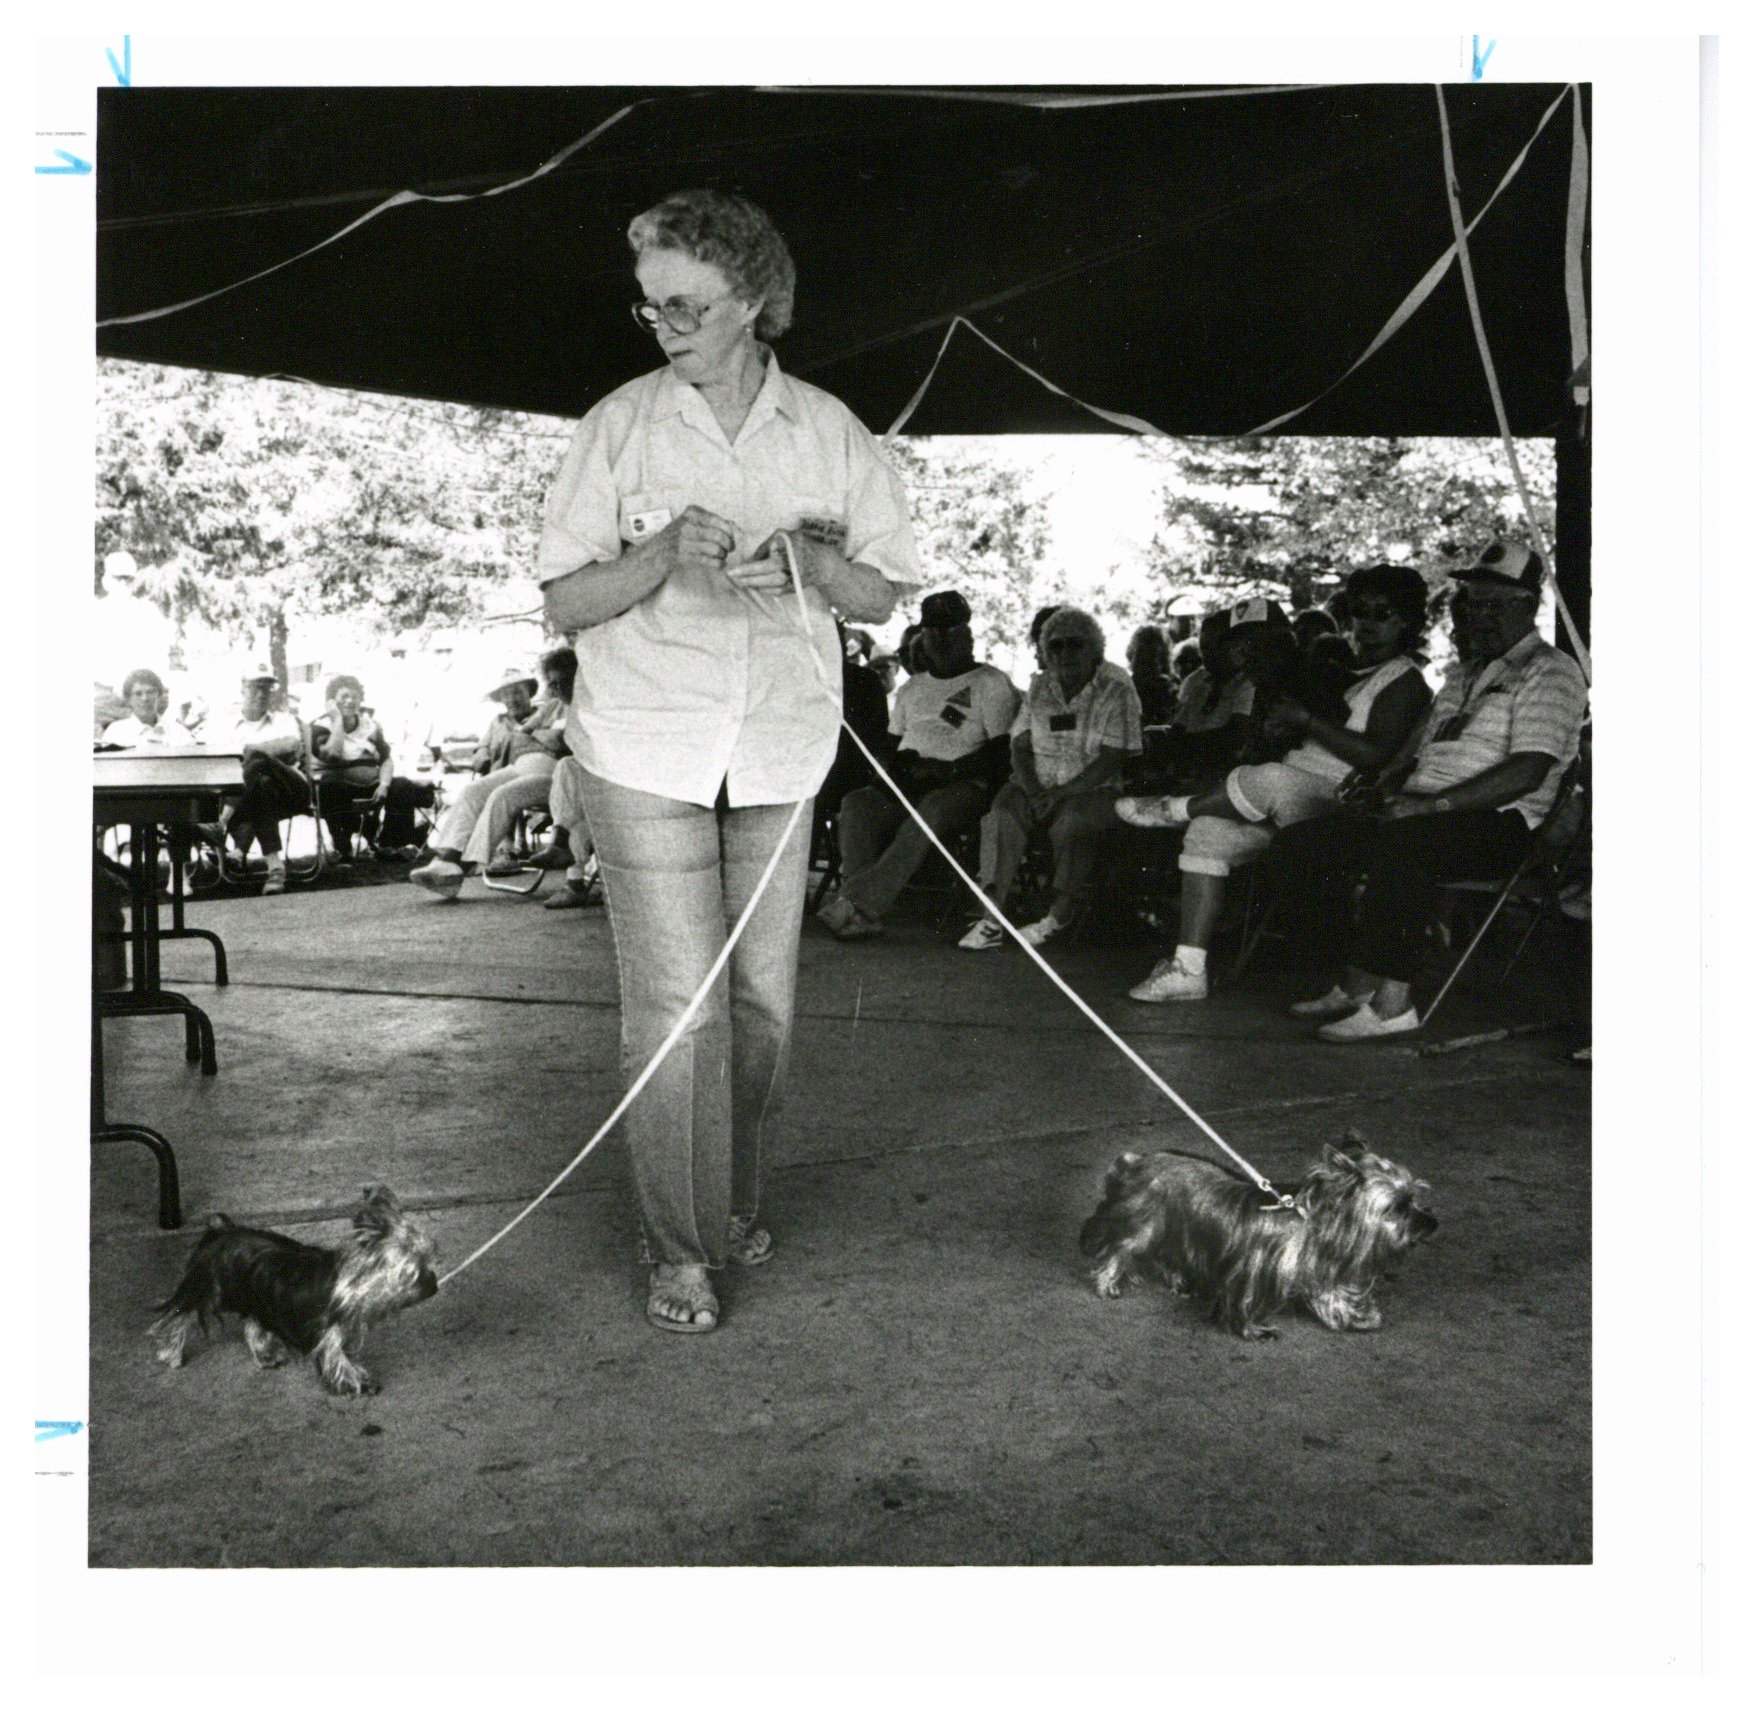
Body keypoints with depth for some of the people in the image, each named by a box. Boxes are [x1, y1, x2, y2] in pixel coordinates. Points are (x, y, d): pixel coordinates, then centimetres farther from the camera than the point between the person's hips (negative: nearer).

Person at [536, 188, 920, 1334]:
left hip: (780, 751, 2)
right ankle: (679, 1251, 6)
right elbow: (562, 602, -1)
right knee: (675, 1002, -6)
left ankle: (738, 1202, 29)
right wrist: (662, 555, -19)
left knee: (764, 997, 8)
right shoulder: (622, 424, 0)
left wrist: (808, 559, -13)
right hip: (646, 747, -2)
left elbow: (885, 599, 7)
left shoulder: (828, 431, 5)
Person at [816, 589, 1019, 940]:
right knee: (856, 804, -25)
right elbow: (891, 744, 25)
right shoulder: (910, 689, 27)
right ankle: (862, 910, -39)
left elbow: (1000, 753, -3)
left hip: (964, 786, -5)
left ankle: (861, 903, -46)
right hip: (907, 787, 5)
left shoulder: (991, 683, 8)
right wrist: (904, 765, 0)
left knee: (932, 809, -39)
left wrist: (946, 770, -14)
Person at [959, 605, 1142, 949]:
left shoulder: (1117, 691, 0)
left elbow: (1112, 760, -9)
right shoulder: (1039, 687, 15)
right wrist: (1034, 791, -10)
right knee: (1002, 813, -27)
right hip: (1038, 784, 4)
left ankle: (1059, 917, -22)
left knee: (1070, 820, -36)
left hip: (1094, 789, -4)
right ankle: (992, 917, -31)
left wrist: (1060, 794, -16)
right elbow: (1020, 747, 9)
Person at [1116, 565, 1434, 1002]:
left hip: (1340, 802, -9)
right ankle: (1188, 967, -12)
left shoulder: (1405, 681, -2)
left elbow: (1377, 754, -17)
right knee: (1208, 831, -8)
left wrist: (1306, 719, -11)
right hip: (1294, 796, 9)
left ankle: (1175, 808, -8)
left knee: (1272, 780, -37)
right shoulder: (1354, 675, 26)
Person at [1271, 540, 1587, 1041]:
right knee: (1302, 842, -4)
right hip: (1426, 818, 9)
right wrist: (1385, 778, 5)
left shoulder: (1550, 671, -1)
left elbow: (1527, 773, -15)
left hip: (1498, 824, -9)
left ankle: (1393, 999, -34)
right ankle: (1356, 984, -4)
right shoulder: (1463, 673, 27)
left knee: (1396, 844, -39)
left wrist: (1433, 803, -21)